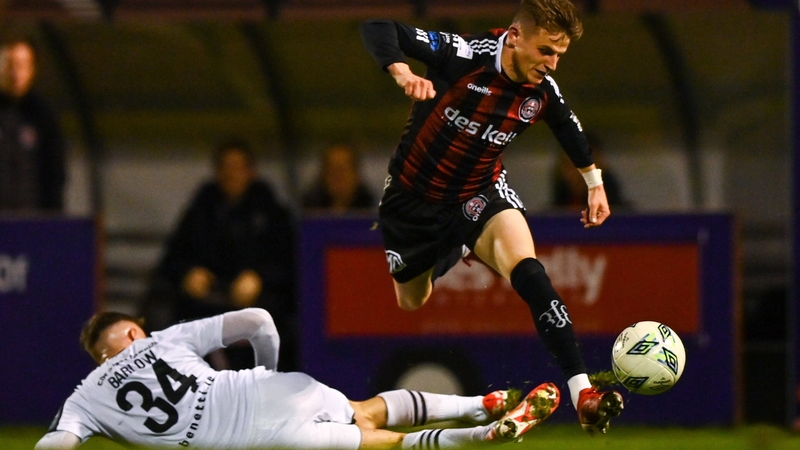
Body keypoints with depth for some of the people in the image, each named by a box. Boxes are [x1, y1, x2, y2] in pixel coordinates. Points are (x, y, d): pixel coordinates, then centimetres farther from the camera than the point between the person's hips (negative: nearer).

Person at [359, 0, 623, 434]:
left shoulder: (542, 92, -12)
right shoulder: (465, 56, -29)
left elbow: (568, 126, 13)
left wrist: (595, 183, 20)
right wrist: (401, 72, -51)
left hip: (481, 192, 2)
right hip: (414, 197, -2)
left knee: (528, 272, -26)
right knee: (412, 304, 19)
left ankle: (582, 392, -29)